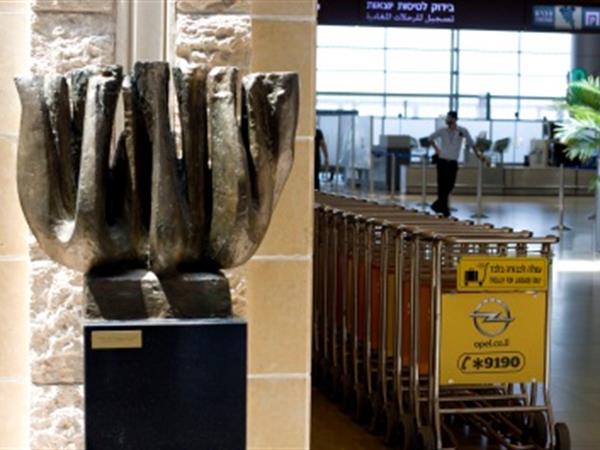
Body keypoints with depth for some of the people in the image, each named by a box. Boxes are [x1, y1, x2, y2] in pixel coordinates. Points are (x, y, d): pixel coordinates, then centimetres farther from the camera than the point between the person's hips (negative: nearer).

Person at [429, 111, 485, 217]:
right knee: (442, 185, -2)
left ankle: (438, 205, 21)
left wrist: (477, 153, 5)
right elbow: (431, 138, 13)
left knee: (450, 185, 3)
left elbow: (471, 143, 7)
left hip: (453, 162, 1)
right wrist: (437, 149, 8)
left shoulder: (462, 131, -3)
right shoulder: (442, 131, -2)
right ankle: (444, 209, 6)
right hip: (442, 160, -1)